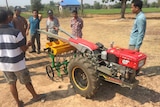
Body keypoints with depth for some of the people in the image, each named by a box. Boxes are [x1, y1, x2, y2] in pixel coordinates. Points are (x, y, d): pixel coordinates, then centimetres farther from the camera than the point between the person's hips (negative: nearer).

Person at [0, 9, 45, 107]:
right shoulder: (16, 32, -21)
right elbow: (24, 49, -15)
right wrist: (29, 44, 5)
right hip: (17, 64, -4)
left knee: (12, 84, 19)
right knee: (26, 81, 17)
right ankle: (35, 96, 39)